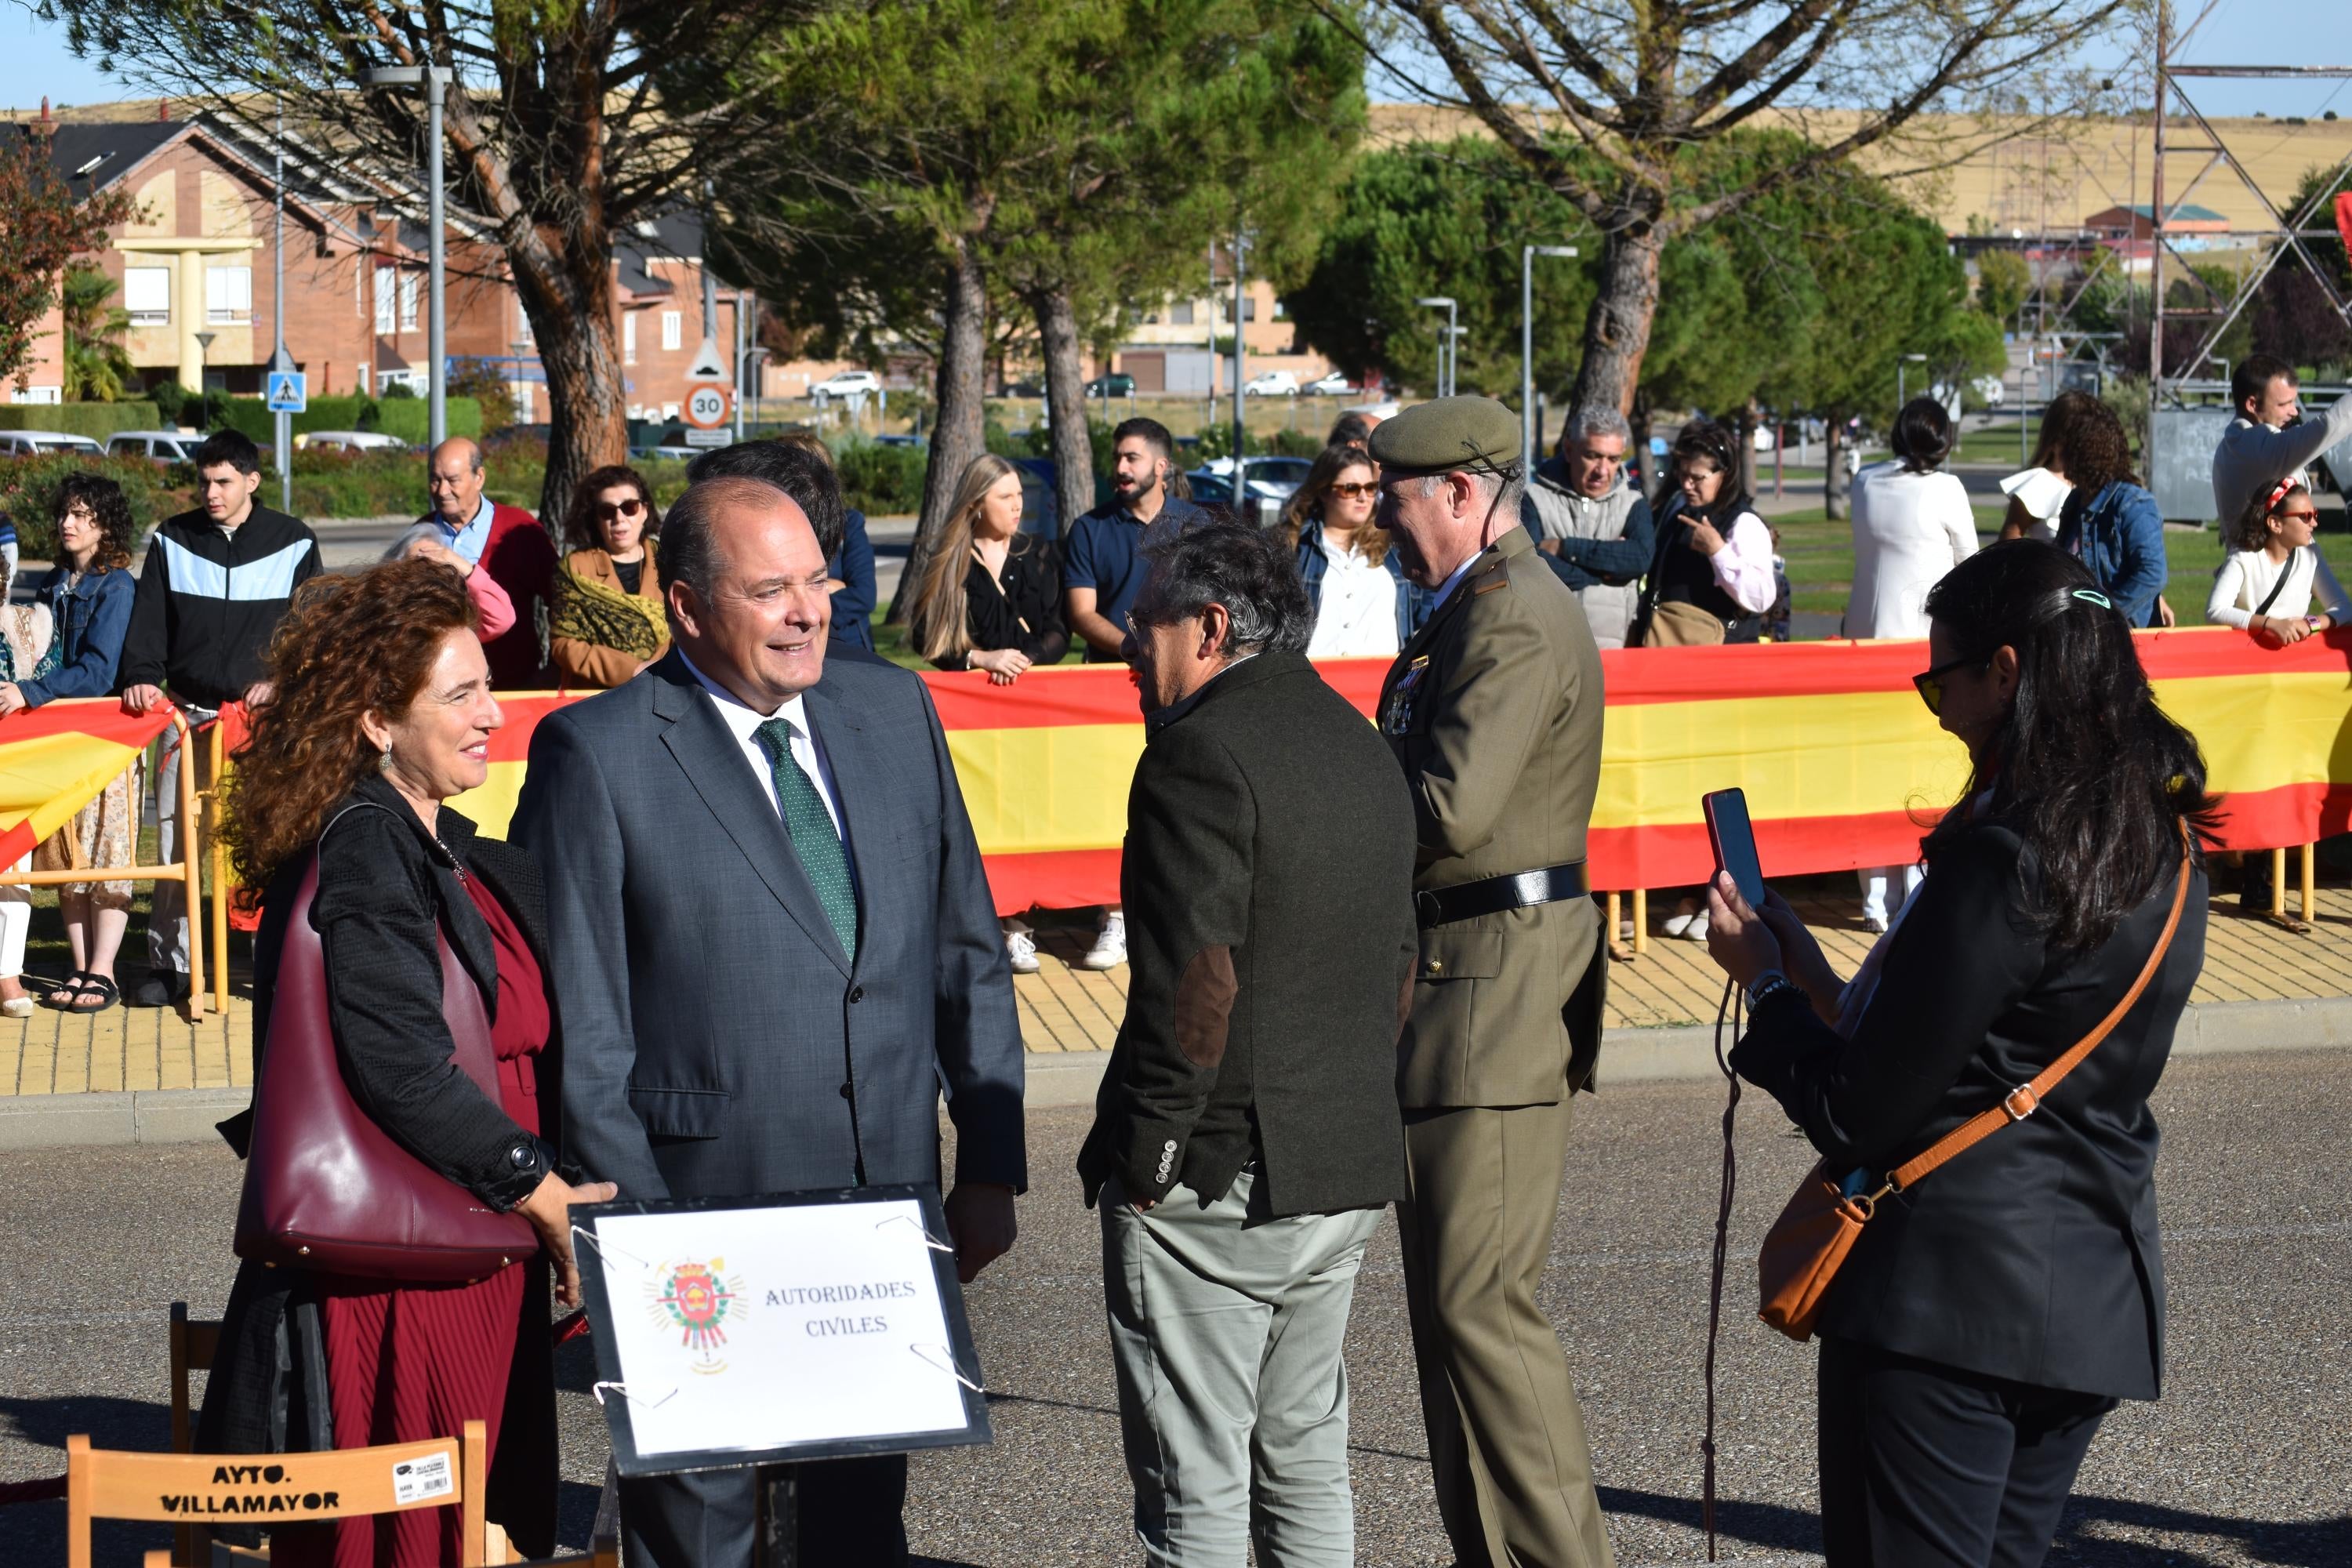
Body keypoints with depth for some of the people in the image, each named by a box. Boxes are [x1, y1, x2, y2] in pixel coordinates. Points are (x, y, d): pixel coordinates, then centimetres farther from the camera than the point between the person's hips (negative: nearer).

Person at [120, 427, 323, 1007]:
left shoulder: (293, 544, 2)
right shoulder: (173, 541, 7)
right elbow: (148, 622, 6)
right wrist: (141, 676, -10)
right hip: (188, 710, 2)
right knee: (174, 837, -1)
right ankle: (168, 964, 6)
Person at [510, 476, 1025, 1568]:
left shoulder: (895, 711, 7)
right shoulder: (597, 752, -9)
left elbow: (969, 956, 11)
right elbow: (574, 1023, -9)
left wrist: (991, 1165, 7)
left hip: (888, 1200, 5)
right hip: (704, 1200, -4)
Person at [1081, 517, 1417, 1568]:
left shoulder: (1203, 751, -15)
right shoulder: (1361, 747, 14)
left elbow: (1194, 981, -21)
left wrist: (1145, 1156, -13)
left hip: (1213, 1179, -8)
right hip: (1348, 1172, 9)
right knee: (1306, 1461, 17)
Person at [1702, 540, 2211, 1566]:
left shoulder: (2004, 862, -19)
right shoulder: (2166, 848, 7)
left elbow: (1861, 1115, -16)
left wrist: (1767, 983, 0)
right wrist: (1822, 988, 14)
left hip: (1949, 1285, -8)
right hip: (2099, 1284, 8)